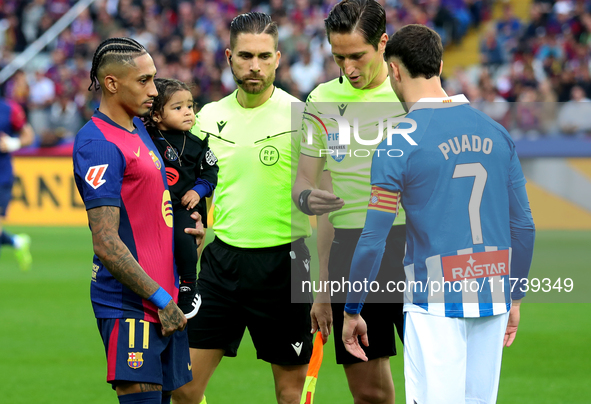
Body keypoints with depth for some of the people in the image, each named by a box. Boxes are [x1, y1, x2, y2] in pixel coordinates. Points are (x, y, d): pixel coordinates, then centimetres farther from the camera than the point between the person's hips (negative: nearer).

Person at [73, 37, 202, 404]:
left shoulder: (138, 128, 15)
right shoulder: (98, 143, -15)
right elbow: (106, 244, -19)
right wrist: (161, 299, -17)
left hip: (164, 298, 9)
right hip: (130, 305, -9)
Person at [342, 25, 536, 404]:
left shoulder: (399, 144, -8)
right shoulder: (497, 133, 7)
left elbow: (373, 239, -9)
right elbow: (524, 226, 10)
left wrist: (352, 311, 1)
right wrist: (515, 298, 21)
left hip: (436, 303, -5)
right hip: (492, 299, 5)